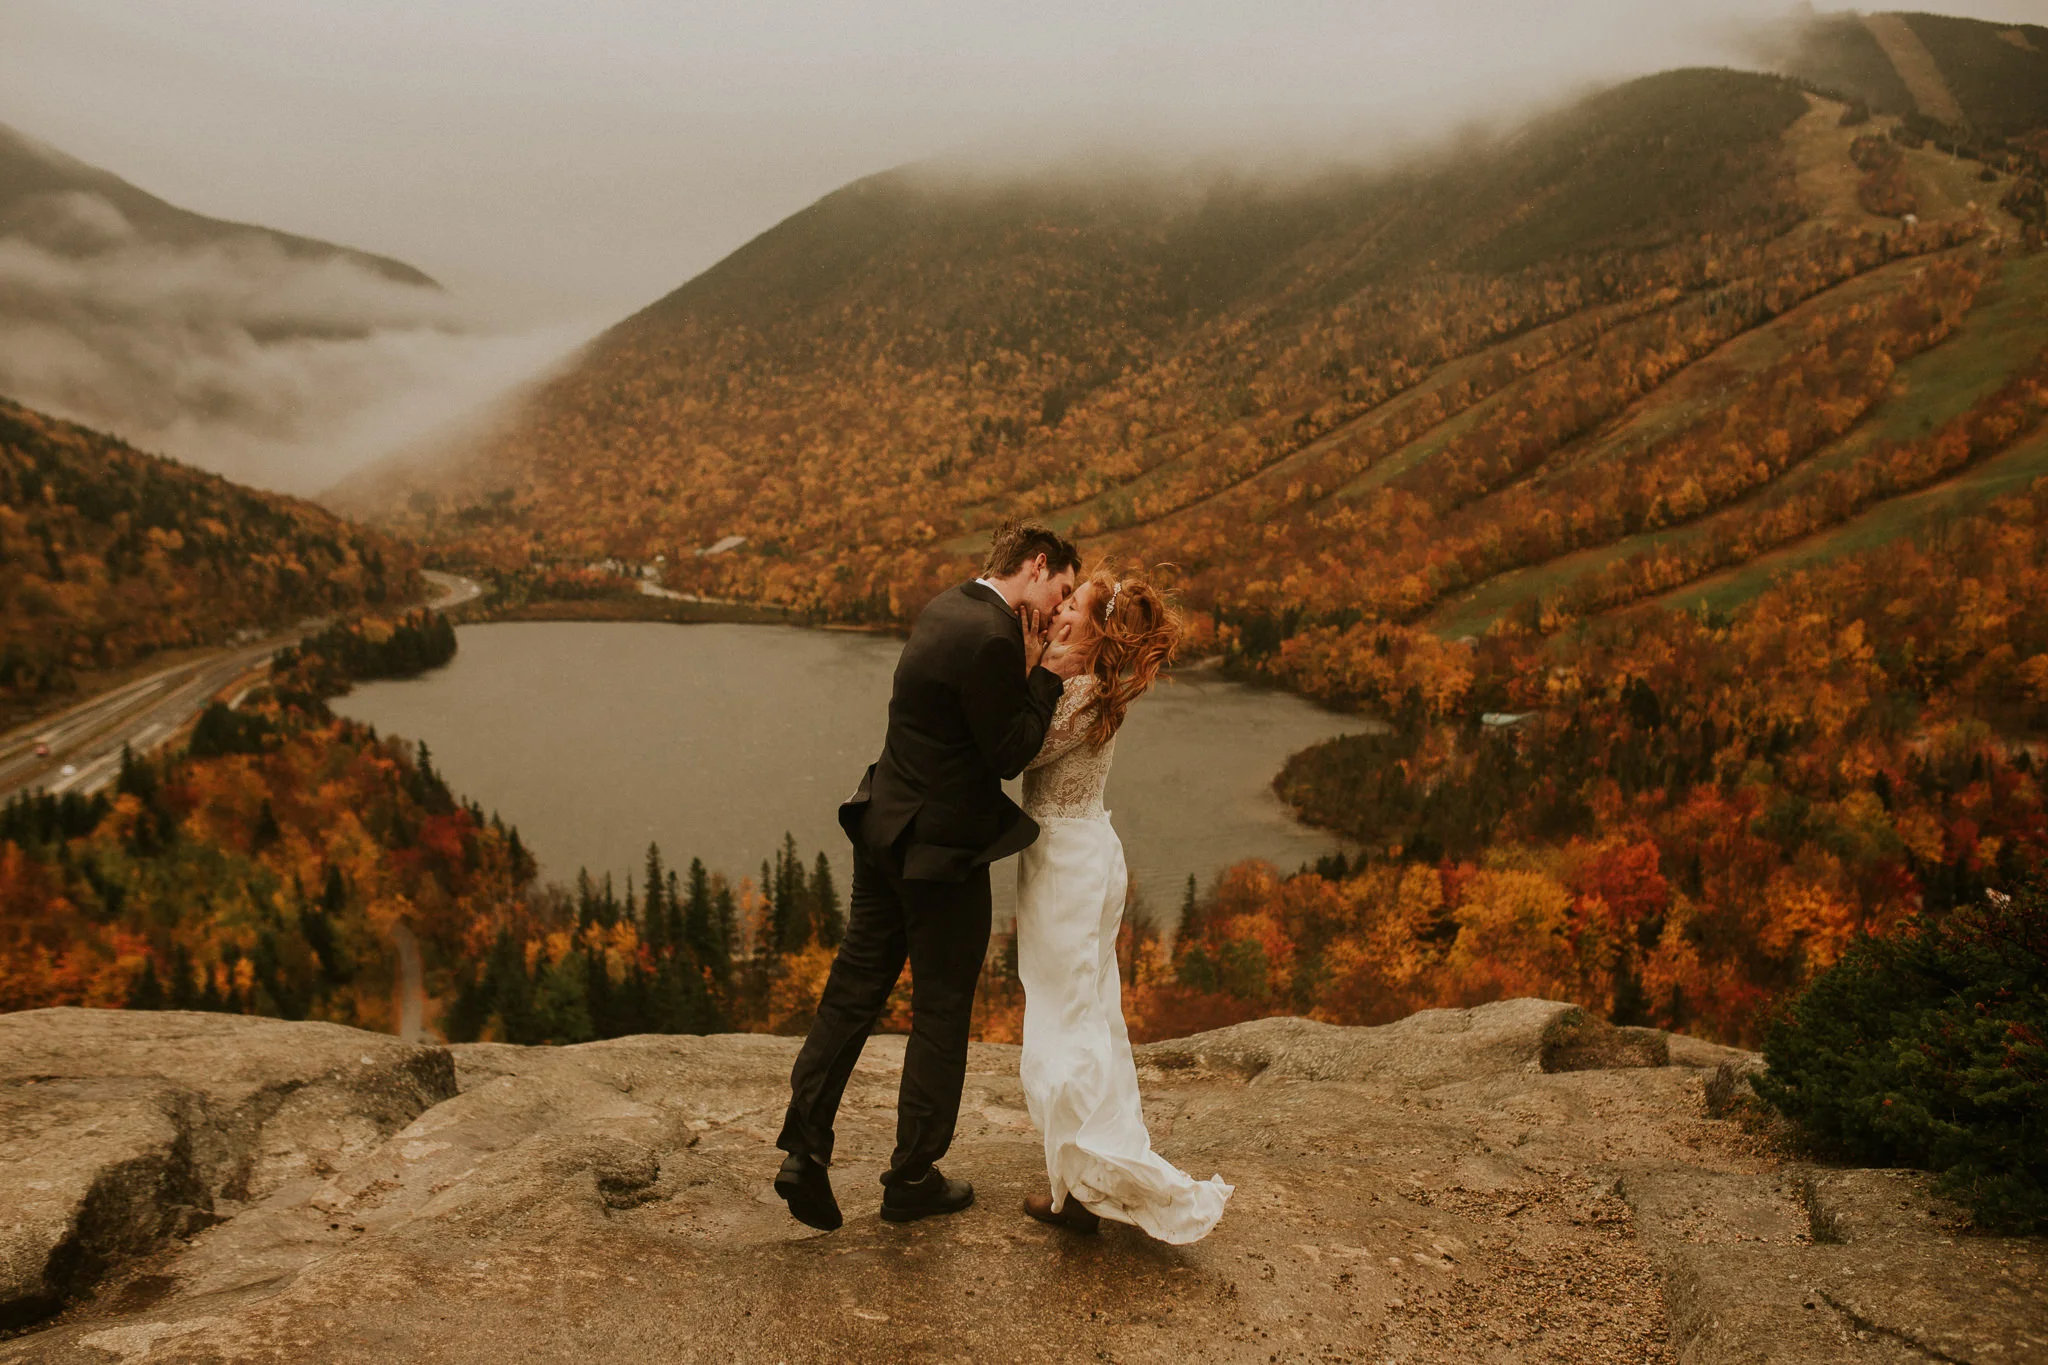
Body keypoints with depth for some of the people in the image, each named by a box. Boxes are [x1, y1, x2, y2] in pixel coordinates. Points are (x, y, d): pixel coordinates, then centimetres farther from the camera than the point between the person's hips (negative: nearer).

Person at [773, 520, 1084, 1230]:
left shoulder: (944, 609, 8)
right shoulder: (991, 638, -22)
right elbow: (1009, 755, -17)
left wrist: (1026, 667, 2)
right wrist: (1048, 676, -10)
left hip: (884, 827, 9)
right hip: (942, 849, -8)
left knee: (855, 986, 13)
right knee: (941, 1010, 8)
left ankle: (805, 1152, 15)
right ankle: (913, 1178, 21)